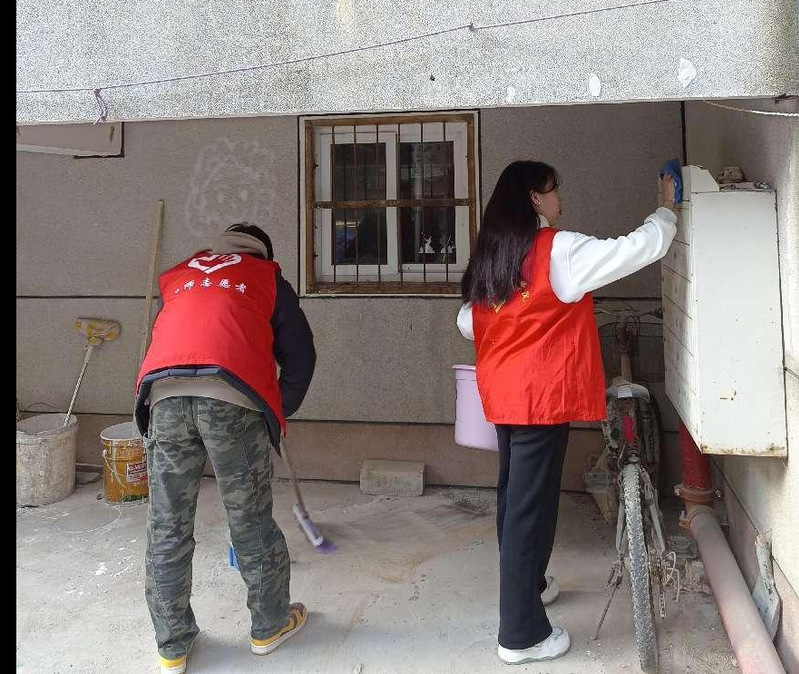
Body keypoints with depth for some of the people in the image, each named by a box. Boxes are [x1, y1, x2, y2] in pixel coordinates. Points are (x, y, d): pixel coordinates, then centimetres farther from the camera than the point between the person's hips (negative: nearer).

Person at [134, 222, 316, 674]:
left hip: (164, 394, 3)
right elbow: (300, 356, 21)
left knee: (168, 528, 12)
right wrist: (280, 412, 33)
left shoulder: (179, 277, 33)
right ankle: (271, 626, 29)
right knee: (251, 521, 12)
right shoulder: (269, 279, 24)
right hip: (233, 398, -2)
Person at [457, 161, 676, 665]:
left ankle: (526, 585, 41)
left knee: (514, 495, 21)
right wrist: (667, 209, 6)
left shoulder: (490, 256, 9)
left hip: (502, 393, 8)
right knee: (531, 504, -2)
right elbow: (642, 247, -12)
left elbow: (466, 323, 14)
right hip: (543, 395, -8)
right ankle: (522, 634, 8)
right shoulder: (559, 250, -14)